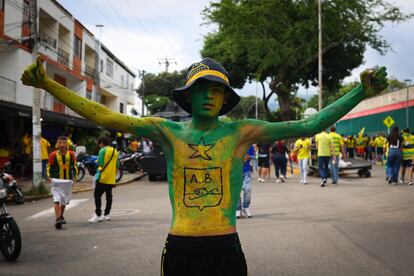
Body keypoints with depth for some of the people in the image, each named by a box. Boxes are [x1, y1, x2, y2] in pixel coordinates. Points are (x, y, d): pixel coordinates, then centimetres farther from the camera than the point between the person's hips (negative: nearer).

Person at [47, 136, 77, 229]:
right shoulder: (53, 155, -7)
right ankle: (58, 219, -25)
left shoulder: (71, 154, 0)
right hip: (56, 181, -4)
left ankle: (61, 216, 39)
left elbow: (74, 166, 10)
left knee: (65, 200, 18)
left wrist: (74, 177, -2)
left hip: (68, 181, 4)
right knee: (56, 199, -19)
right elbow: (49, 167, 2)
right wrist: (49, 177, -10)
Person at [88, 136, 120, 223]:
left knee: (97, 195, -3)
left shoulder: (103, 151, -9)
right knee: (109, 196, 12)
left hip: (103, 177, -7)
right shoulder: (115, 151, 12)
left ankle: (98, 215, -9)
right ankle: (107, 214, 17)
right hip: (111, 179, 7)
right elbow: (117, 165, 12)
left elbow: (100, 163, -16)